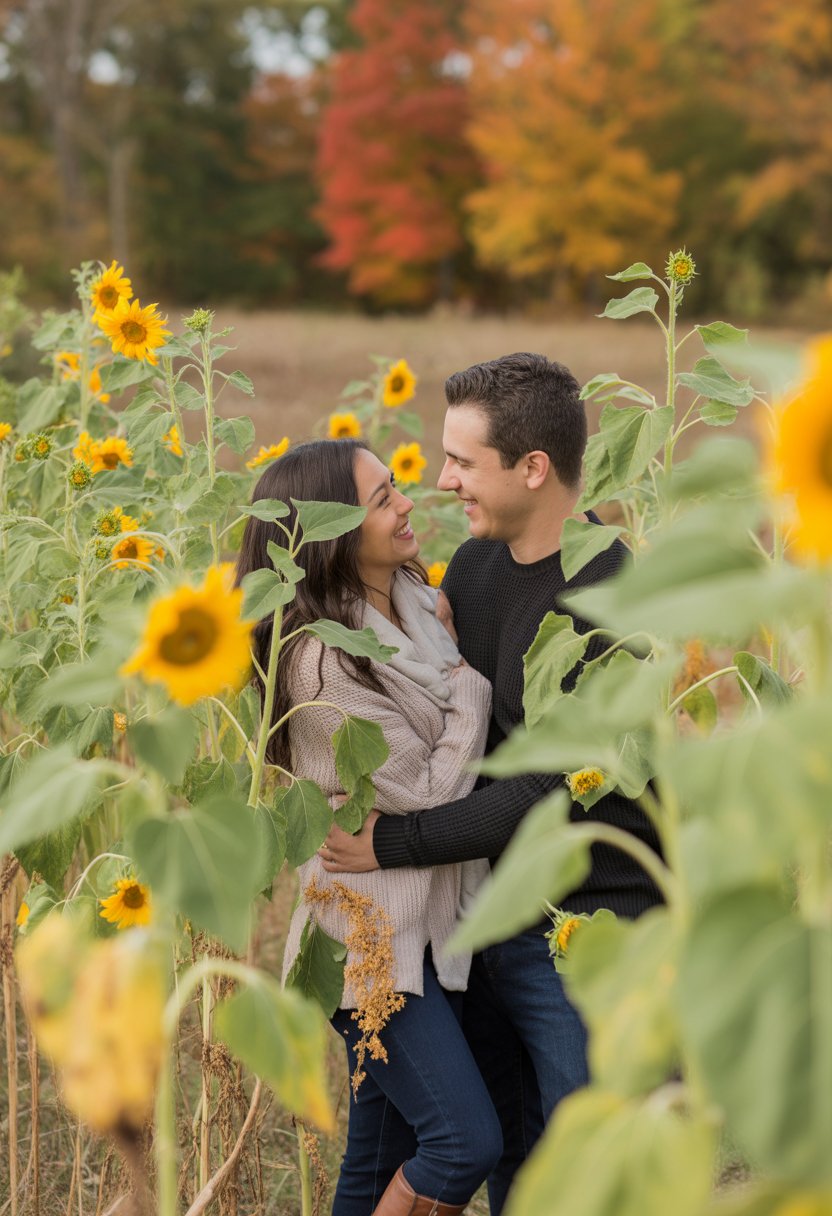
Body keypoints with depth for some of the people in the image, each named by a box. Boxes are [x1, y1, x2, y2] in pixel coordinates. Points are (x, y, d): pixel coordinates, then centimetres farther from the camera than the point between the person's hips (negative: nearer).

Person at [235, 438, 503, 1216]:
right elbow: (428, 796, -17)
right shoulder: (324, 661, -20)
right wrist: (470, 691, -7)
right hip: (376, 934, -8)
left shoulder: (418, 603, 6)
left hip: (436, 921, 8)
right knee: (465, 1140, -13)